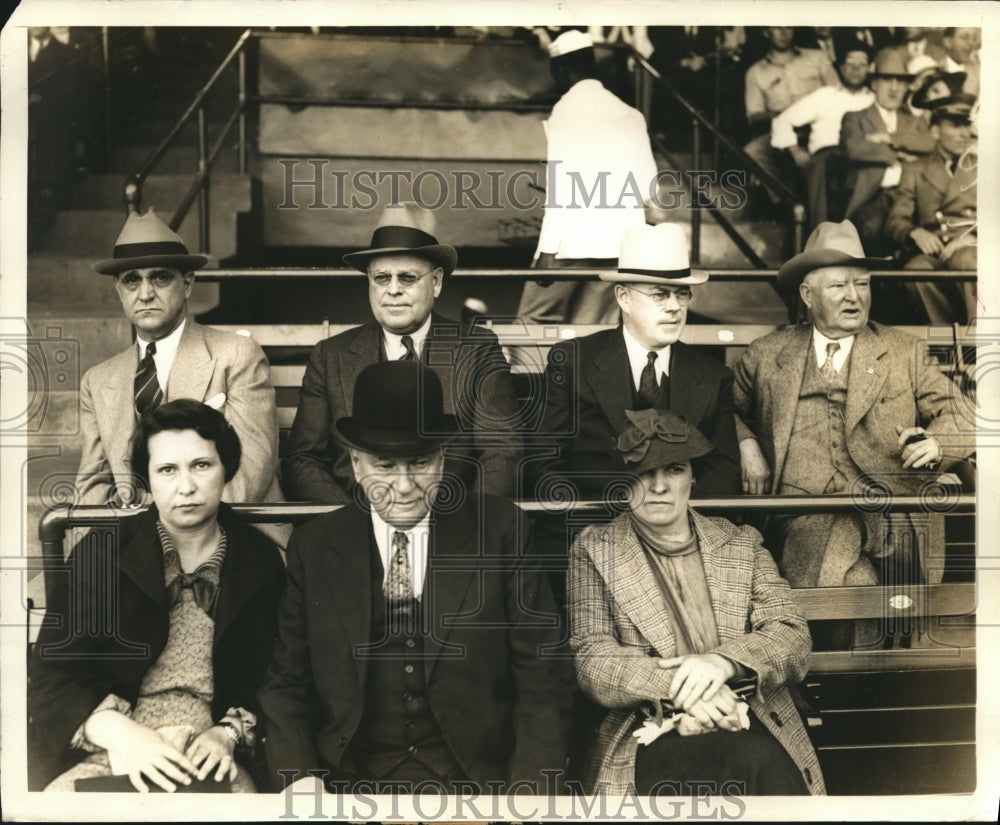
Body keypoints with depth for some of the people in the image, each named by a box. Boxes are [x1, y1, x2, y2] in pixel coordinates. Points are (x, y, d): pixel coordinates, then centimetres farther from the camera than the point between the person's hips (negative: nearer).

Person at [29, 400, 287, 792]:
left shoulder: (261, 564, 6)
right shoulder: (101, 554, 4)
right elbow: (51, 672, 0)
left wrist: (227, 735, -12)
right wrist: (120, 733, -16)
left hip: (209, 761, 0)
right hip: (104, 757, 0)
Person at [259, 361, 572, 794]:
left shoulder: (500, 531, 1)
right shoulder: (314, 546, 6)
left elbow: (541, 676, 1)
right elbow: (287, 681, 9)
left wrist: (530, 788, -11)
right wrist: (299, 777, -8)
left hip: (478, 772, -1)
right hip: (351, 771, 1)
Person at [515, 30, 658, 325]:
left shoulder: (566, 109, -1)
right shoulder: (630, 114, 13)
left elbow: (561, 185, -10)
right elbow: (647, 190, 9)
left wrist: (548, 248, -11)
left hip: (574, 239, -5)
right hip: (620, 241, 5)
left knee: (535, 320, 4)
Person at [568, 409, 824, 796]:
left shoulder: (742, 545, 16)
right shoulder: (593, 551, 10)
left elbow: (794, 640, 5)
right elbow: (592, 660, -1)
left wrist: (724, 661, -16)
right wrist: (675, 685, -18)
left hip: (751, 724, 3)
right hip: (649, 735, -3)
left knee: (761, 761, -32)